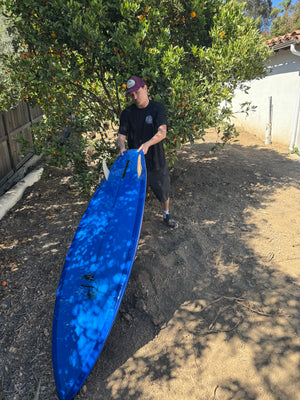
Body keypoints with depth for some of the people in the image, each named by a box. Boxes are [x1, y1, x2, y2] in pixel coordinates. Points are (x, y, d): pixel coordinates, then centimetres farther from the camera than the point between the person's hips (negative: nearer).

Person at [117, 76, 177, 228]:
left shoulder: (157, 108, -6)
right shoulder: (127, 113, 0)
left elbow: (162, 132, -20)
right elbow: (121, 135, -5)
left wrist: (147, 144, -39)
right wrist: (122, 147, -29)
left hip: (157, 161, -1)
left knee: (164, 193, 14)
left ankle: (166, 216, 42)